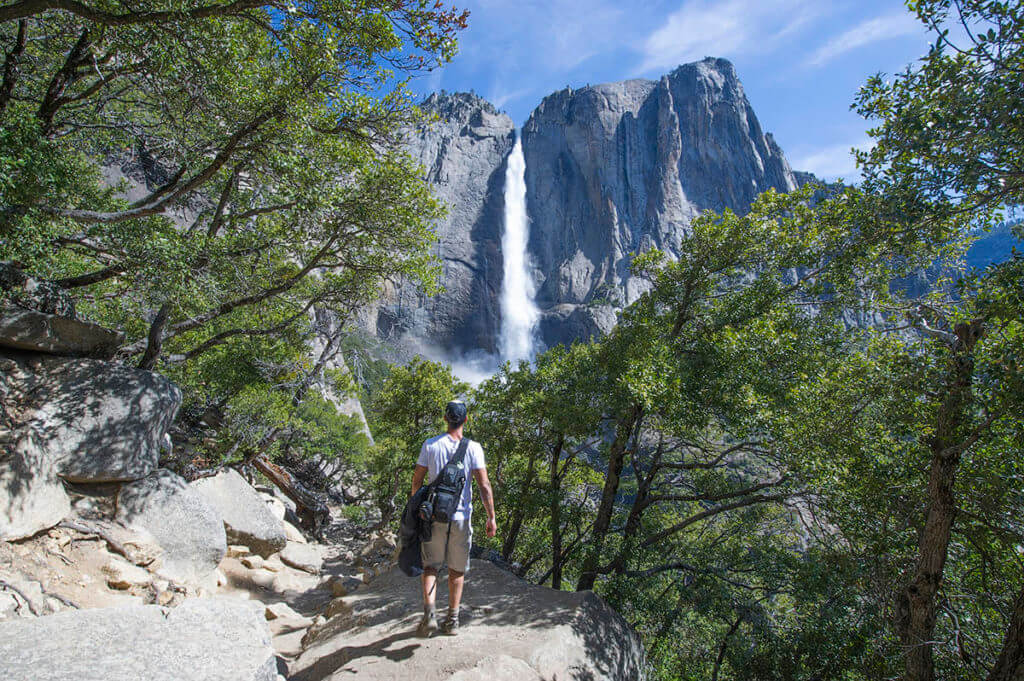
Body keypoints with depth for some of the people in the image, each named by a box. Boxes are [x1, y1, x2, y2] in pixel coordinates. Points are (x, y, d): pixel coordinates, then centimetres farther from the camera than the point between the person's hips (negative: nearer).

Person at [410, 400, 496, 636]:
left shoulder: (430, 445, -3)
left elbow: (417, 481, 2)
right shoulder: (473, 448, -7)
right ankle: (452, 620, 20)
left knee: (430, 565, 14)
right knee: (457, 570, 14)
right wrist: (491, 517, -5)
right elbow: (484, 486, -11)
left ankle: (429, 612, -2)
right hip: (461, 517, 0)